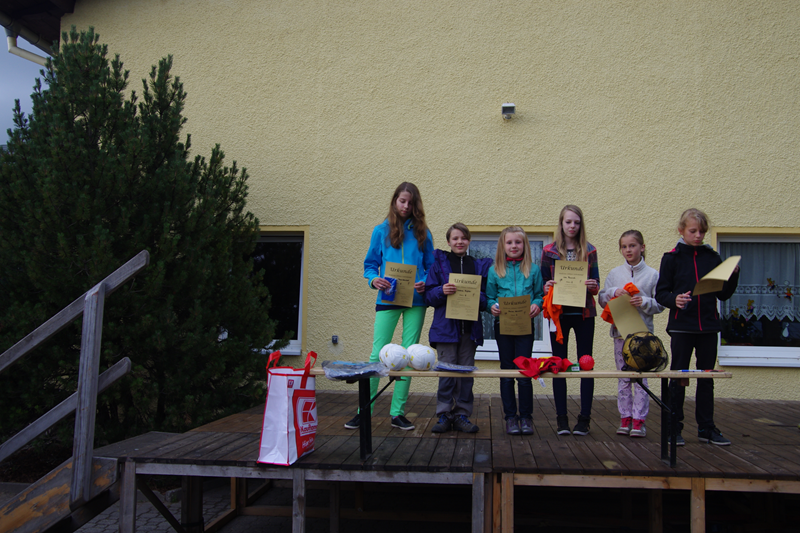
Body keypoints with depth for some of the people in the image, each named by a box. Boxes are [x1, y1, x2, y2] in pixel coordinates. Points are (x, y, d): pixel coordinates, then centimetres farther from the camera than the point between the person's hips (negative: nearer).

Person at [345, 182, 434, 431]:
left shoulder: (422, 232, 9)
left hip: (416, 300, 2)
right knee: (378, 354, -4)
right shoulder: (381, 230, 7)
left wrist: (426, 283, -9)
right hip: (388, 299, -1)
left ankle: (398, 412, 13)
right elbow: (370, 264, 8)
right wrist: (374, 279, -13)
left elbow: (431, 266, 10)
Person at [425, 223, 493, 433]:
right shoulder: (439, 264, 6)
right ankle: (444, 415, 7)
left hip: (470, 327, 2)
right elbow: (429, 296, 1)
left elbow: (486, 298, 9)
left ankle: (462, 414, 14)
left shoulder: (479, 266, 11)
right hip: (446, 326, -2)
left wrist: (478, 296, -12)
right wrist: (442, 291, -18)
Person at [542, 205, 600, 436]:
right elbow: (544, 283, 6)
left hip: (584, 313, 0)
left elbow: (596, 283, 7)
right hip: (559, 313, 0)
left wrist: (593, 286, -16)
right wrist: (546, 287, -16)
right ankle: (561, 418, 11)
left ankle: (584, 418, 8)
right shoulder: (549, 251, 4)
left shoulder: (589, 251, 6)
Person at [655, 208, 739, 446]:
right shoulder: (672, 258, 0)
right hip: (681, 326, -3)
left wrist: (733, 275, -6)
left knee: (706, 378, 10)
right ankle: (674, 427, 11)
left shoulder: (713, 258, 8)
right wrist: (674, 299, -22)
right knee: (678, 377, 1)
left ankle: (706, 428, 19)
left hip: (708, 326, 3)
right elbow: (661, 293, -3)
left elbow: (723, 294, 9)